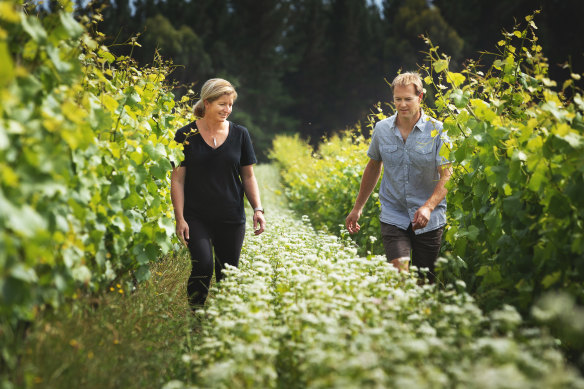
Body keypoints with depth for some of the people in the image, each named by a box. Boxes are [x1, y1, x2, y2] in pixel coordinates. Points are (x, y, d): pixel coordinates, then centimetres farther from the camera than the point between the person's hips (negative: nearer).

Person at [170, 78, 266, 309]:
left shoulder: (240, 134, 6)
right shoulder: (186, 136, -1)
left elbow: (248, 177, 12)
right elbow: (177, 180, 0)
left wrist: (257, 209, 0)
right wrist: (179, 218, -8)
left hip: (232, 219, 3)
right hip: (197, 218, -2)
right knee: (202, 265, -19)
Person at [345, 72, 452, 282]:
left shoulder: (436, 131, -6)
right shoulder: (382, 129, 3)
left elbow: (446, 176, -10)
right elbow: (373, 167, 17)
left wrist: (428, 207, -26)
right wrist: (357, 208, 19)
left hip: (429, 220, -1)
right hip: (393, 217, 1)